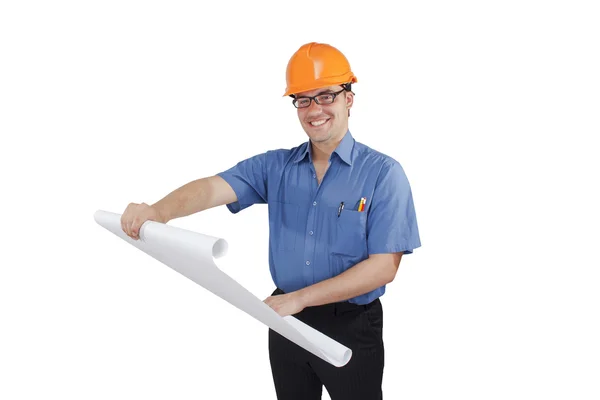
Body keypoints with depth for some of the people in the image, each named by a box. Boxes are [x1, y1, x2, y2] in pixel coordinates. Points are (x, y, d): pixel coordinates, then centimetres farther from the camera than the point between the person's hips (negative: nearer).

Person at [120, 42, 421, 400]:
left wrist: (299, 297, -20)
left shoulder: (383, 173, -12)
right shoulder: (275, 165, -1)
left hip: (350, 328, -3)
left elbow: (384, 266, -17)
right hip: (286, 321, 4)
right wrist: (159, 211, -37)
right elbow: (214, 187, -16)